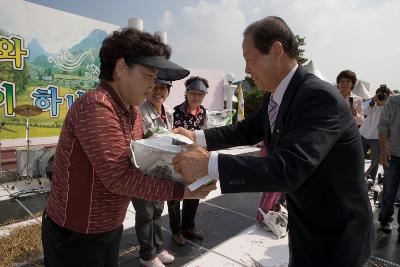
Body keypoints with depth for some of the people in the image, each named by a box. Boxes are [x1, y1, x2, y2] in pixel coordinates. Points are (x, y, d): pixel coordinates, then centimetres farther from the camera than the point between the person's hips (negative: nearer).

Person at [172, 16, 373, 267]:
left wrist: (208, 163, -37)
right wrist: (197, 136, -4)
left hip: (335, 234, -7)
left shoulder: (321, 97, -30)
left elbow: (286, 169, -39)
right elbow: (247, 130, 8)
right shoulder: (274, 97, -3)